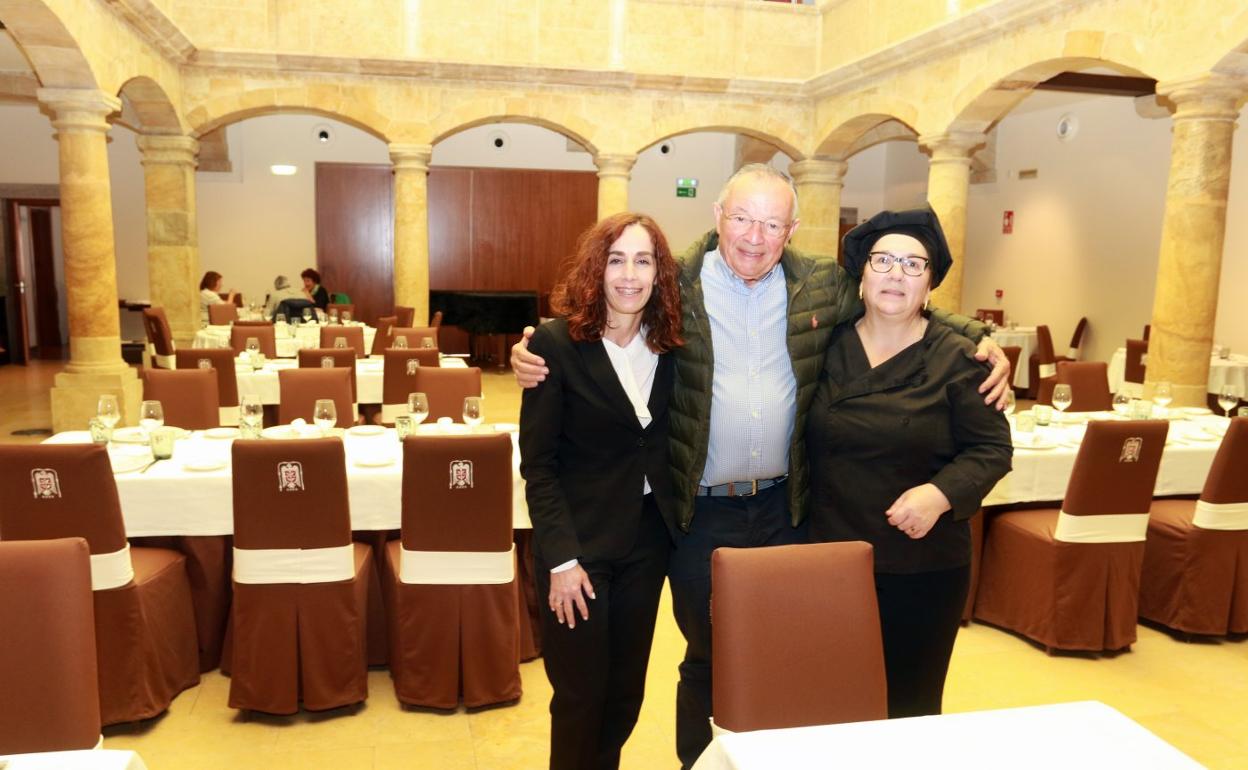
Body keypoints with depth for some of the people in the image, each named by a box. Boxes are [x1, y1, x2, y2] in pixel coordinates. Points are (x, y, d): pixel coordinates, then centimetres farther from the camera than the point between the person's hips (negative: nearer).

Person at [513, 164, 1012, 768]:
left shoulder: (823, 285, 1)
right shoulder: (676, 285, -6)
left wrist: (982, 341, 2)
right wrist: (533, 353, -14)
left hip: (787, 508, 3)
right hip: (701, 513, -2)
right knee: (705, 656, 15)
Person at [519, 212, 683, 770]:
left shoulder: (668, 344, 1)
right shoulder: (557, 342, -13)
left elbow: (667, 446, 9)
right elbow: (537, 462, -13)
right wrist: (561, 556, -16)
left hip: (648, 540, 5)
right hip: (580, 542, -5)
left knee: (627, 688, 18)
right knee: (581, 695, 7)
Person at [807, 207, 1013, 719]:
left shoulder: (957, 359, -6)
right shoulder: (827, 346, 4)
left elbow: (991, 448, -6)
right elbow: (808, 439, 15)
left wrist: (941, 494, -20)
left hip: (924, 566, -2)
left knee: (909, 707, 11)